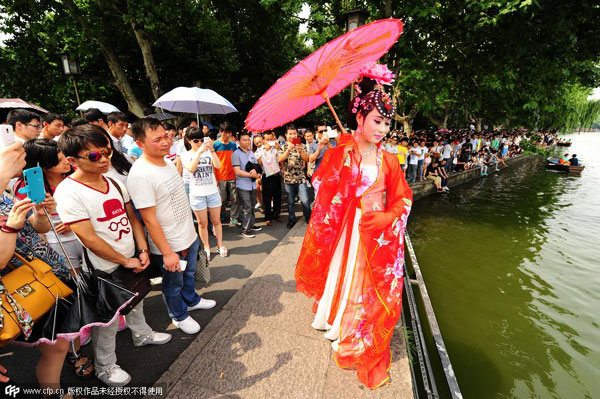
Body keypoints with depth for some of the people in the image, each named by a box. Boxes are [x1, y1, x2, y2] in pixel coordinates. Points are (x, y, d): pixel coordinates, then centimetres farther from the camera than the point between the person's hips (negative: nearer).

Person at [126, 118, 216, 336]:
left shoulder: (168, 162, 1)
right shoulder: (140, 174, -26)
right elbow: (149, 220, -24)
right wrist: (167, 252, -21)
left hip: (189, 236, 8)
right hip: (170, 245, -7)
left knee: (189, 274, 29)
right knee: (174, 284, 17)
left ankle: (191, 300, 54)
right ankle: (179, 316, 42)